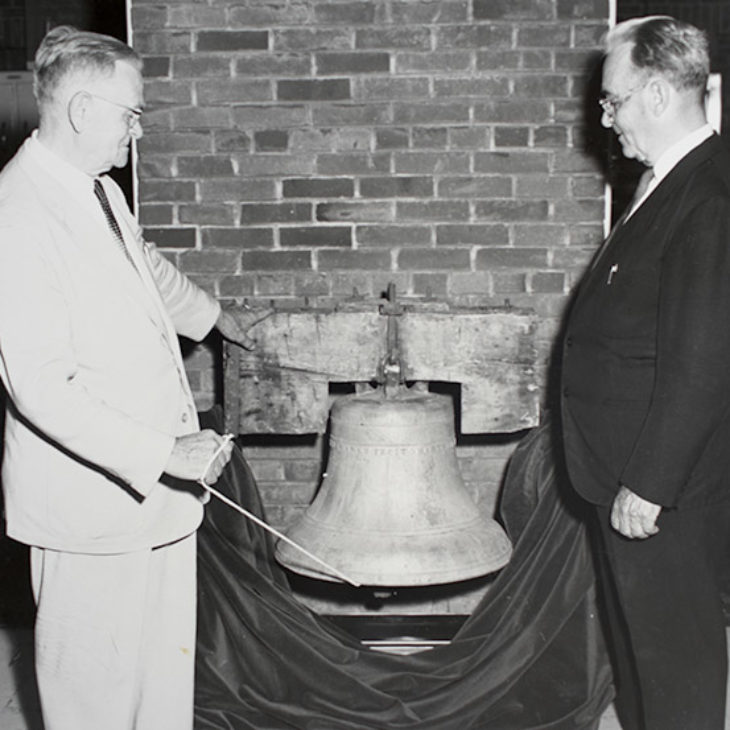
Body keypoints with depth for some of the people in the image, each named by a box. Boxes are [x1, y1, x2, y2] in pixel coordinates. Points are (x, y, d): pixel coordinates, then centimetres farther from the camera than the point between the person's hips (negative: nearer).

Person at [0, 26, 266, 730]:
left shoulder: (99, 190, 8)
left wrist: (217, 317, 42)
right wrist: (159, 454, -29)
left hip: (152, 486, 9)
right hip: (89, 501, -9)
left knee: (167, 660, 21)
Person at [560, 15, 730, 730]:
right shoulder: (665, 185, 11)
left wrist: (648, 485, -21)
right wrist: (626, 477, 17)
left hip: (668, 485, -10)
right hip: (632, 470, 10)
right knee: (638, 633, 23)